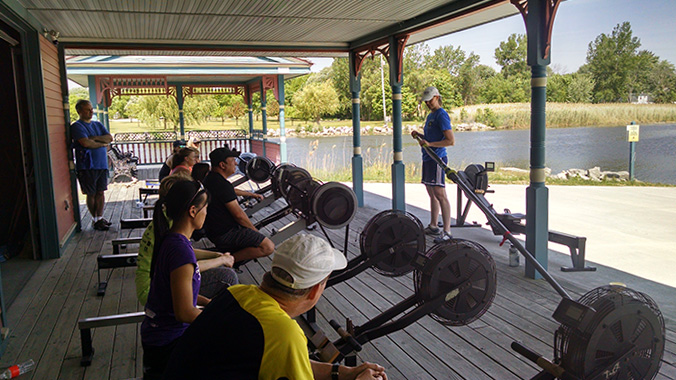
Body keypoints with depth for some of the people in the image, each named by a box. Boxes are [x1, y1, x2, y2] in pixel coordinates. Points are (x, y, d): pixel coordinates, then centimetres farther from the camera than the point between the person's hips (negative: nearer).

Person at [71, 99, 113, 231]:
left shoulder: (98, 125, 16)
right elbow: (86, 143, -19)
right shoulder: (77, 126, -5)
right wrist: (102, 143, -5)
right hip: (87, 166, -6)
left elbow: (110, 138, 4)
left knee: (101, 192, 8)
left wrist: (95, 138, -10)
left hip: (102, 164, 6)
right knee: (91, 194, 3)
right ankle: (95, 219, 14)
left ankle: (100, 217, 17)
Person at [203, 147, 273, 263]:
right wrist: (255, 231, -9)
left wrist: (251, 194, 39)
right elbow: (238, 214, -22)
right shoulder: (222, 184, -24)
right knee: (268, 247, -19)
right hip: (225, 234, -11)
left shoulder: (210, 177, 9)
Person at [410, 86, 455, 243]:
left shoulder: (441, 115, -11)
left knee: (440, 194, -10)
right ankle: (433, 227, 24)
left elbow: (451, 140, -18)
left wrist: (429, 144, -21)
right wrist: (419, 135, 12)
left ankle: (447, 232, -8)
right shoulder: (431, 115, 19)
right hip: (428, 158, 10)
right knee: (432, 194, 14)